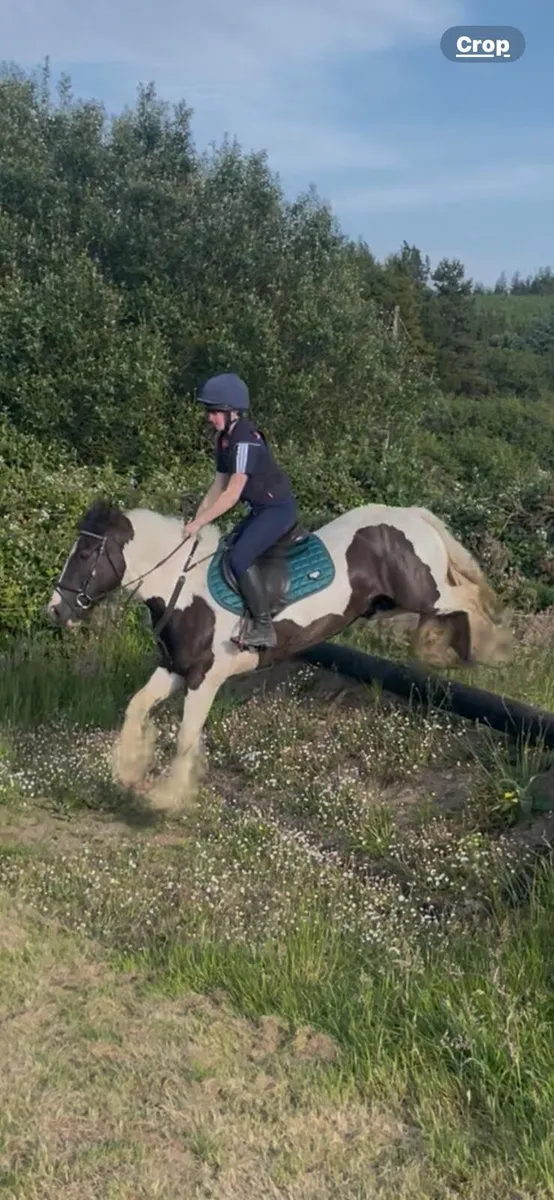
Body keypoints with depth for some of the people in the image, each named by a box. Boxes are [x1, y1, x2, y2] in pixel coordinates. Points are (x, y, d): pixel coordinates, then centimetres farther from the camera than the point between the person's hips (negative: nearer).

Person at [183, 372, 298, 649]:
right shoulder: (224, 438, 7)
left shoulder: (245, 440, -23)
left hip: (279, 508, -10)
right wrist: (196, 517, 5)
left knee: (240, 558, -21)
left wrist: (199, 523, -21)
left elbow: (232, 494, -26)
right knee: (226, 551, 10)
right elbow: (219, 485, 12)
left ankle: (263, 626, -13)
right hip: (261, 508, 10)